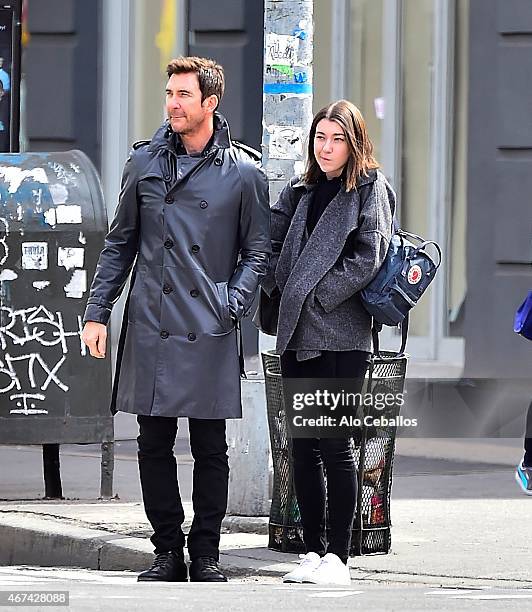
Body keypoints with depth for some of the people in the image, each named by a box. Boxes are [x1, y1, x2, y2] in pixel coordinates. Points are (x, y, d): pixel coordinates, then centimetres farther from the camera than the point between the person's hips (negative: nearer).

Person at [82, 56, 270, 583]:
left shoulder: (243, 172, 1)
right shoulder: (144, 162, 8)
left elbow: (257, 252, 7)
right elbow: (119, 243, 13)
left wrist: (233, 302, -9)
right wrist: (96, 312, 8)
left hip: (210, 332, -2)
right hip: (149, 327, 2)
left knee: (210, 449, 2)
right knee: (154, 445, 4)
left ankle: (206, 553, 11)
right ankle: (168, 551, 13)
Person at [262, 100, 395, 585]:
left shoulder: (370, 190, -1)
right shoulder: (299, 191, 16)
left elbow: (367, 259, -10)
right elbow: (272, 244, 16)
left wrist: (317, 297, -11)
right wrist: (277, 291, 0)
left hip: (341, 336, -6)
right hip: (297, 336, 6)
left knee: (335, 445, -7)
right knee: (303, 446, 7)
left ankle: (338, 558, -4)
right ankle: (313, 553, 12)